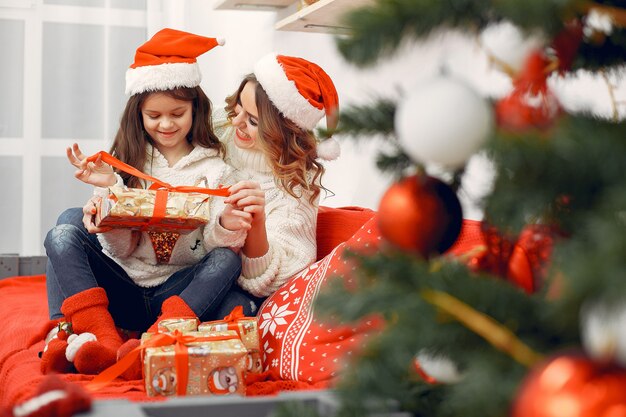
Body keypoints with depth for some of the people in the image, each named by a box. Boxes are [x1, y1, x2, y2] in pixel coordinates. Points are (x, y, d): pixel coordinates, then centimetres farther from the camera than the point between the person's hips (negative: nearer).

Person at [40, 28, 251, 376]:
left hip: (178, 293, -1)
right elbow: (121, 249, -1)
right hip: (120, 289, 1)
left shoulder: (214, 168, 3)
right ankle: (103, 337, -36)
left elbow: (213, 243, -6)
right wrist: (111, 190, -17)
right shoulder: (127, 161, 5)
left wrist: (226, 227, -29)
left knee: (228, 259, -27)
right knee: (68, 226, -19)